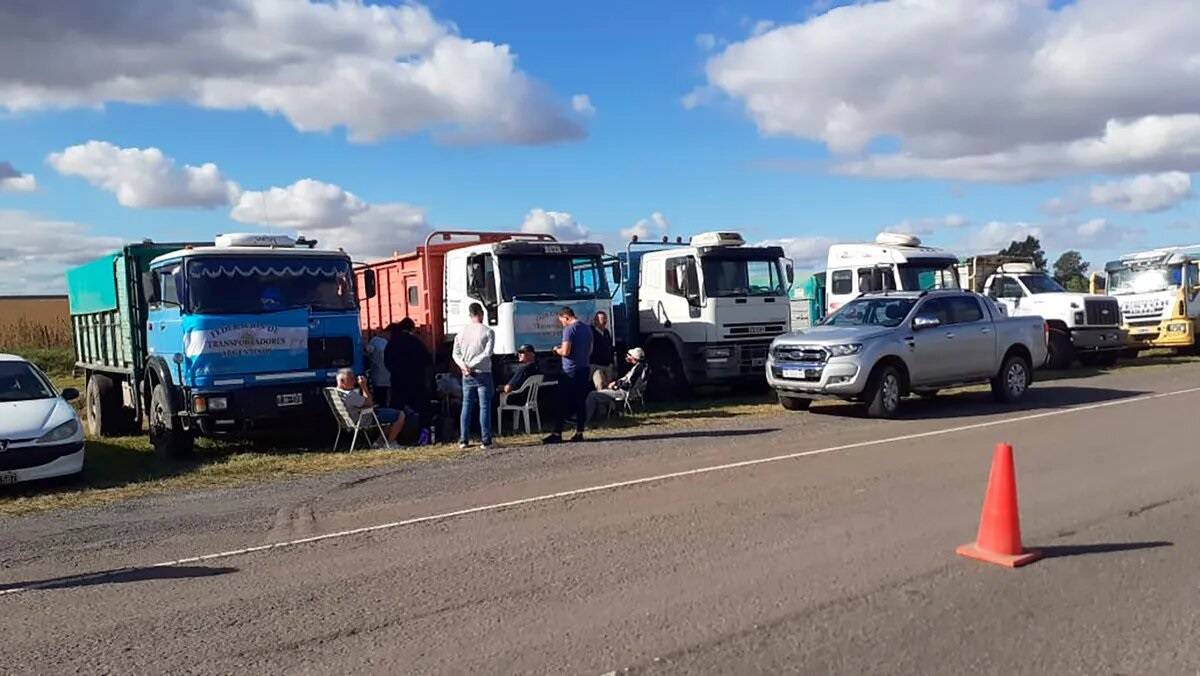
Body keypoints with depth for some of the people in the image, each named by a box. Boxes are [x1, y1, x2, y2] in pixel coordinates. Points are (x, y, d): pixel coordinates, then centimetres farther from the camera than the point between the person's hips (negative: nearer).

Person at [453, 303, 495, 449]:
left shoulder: (462, 332, 6)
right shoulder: (488, 332, -7)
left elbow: (456, 354, 2)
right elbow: (487, 353, -15)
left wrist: (464, 366, -7)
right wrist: (472, 365, -12)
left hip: (467, 375, 4)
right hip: (483, 374, -4)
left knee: (466, 406, 10)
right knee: (484, 407, 0)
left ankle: (463, 440, 9)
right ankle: (485, 441, 0)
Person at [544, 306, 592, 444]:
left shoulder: (569, 329, -13)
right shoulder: (587, 328, 13)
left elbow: (565, 351, -19)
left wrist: (557, 350, 0)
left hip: (570, 371, -7)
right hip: (584, 369, 7)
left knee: (564, 403, -4)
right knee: (581, 402, 8)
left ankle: (557, 434, -1)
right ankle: (579, 433, 11)